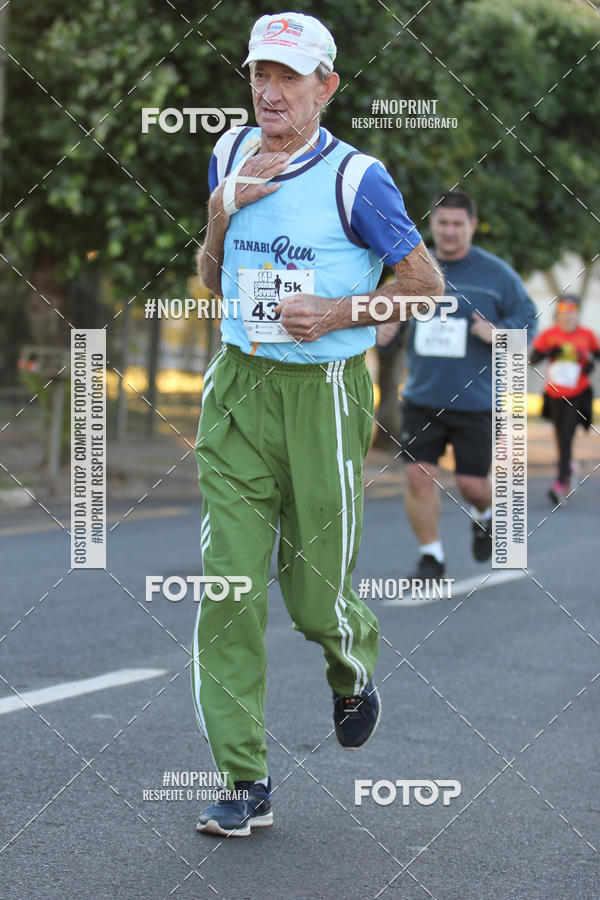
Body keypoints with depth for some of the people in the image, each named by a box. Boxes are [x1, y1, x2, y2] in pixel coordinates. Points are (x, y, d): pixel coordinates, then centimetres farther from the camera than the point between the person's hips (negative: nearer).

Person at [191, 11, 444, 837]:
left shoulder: (354, 178, -9)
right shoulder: (230, 155, 8)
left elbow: (425, 281, -2)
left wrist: (339, 314, -14)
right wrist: (222, 211, -2)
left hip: (324, 393, -4)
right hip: (238, 389, 4)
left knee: (315, 596, 4)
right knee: (228, 587, -6)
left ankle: (354, 666, 42)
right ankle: (245, 783, -1)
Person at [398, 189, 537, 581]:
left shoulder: (497, 274, -2)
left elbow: (528, 319, 1)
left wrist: (499, 333, -20)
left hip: (476, 401, -2)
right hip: (423, 398, 2)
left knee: (472, 483, 1)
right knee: (419, 475, -9)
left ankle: (485, 517, 38)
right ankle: (431, 556, 6)